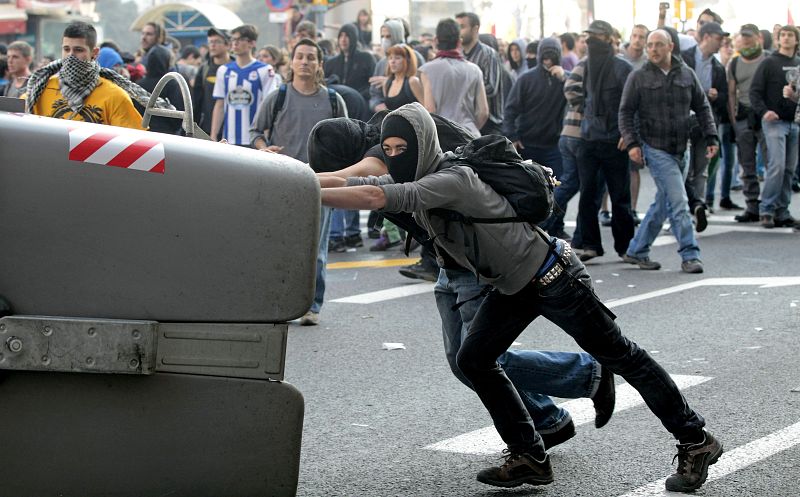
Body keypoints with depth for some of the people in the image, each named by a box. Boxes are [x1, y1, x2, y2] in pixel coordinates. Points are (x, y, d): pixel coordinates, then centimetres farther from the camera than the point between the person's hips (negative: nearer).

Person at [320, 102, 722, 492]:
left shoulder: (451, 180, -30)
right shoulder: (414, 179, -2)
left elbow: (375, 198, -42)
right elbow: (365, 185, 1)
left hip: (553, 279, -9)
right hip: (511, 288, 9)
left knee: (620, 358, 3)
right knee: (473, 360, 0)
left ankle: (696, 442, 16)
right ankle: (530, 458, 7)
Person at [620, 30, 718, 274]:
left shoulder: (687, 75, 8)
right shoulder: (638, 78, 0)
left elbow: (702, 107, 14)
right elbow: (626, 112, 1)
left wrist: (711, 138, 5)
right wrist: (631, 143, -11)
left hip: (680, 150, 5)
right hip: (655, 148, -5)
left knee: (663, 204, 10)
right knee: (679, 202, -13)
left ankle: (636, 251, 22)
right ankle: (689, 255, -9)